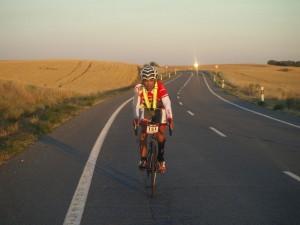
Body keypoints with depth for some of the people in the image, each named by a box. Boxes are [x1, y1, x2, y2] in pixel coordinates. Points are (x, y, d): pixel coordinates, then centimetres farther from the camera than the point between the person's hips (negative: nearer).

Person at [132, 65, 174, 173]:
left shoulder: (160, 87, -30)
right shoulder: (139, 89, -24)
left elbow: (167, 102, -38)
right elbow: (136, 104, -25)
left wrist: (170, 118, -50)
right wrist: (135, 118, -38)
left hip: (159, 110, -1)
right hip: (146, 110, 1)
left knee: (161, 135, -12)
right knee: (143, 132, -18)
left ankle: (161, 160, 7)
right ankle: (143, 159, -9)